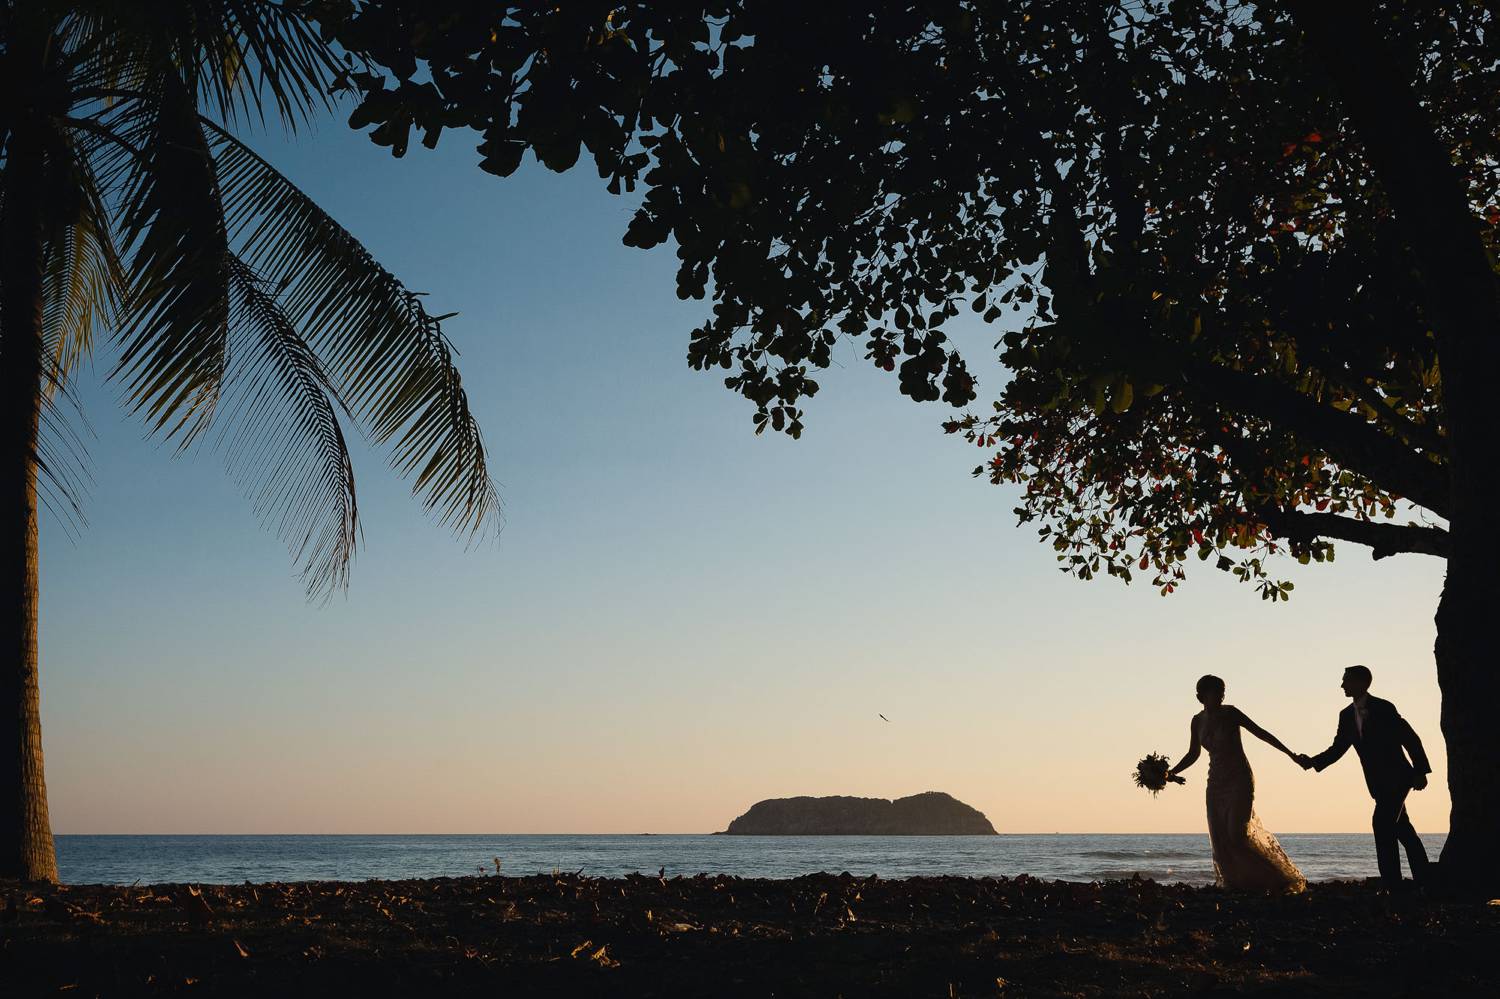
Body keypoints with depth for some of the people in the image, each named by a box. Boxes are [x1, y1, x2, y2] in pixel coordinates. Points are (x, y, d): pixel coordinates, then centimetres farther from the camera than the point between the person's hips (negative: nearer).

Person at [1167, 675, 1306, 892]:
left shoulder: (1230, 713, -9)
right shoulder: (1197, 721, 6)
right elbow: (1193, 754, 15)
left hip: (1239, 779, -5)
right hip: (1216, 783, 6)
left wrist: (1290, 753, -15)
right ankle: (1235, 887, 4)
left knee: (1237, 835, -14)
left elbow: (1260, 732, -9)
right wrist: (1172, 772, 2)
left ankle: (1277, 881, 1)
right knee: (1220, 839, -2)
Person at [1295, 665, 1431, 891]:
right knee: (1402, 829, 13)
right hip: (1379, 783, 7)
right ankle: (1423, 881, 23)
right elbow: (1338, 748, 7)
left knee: (1382, 822, -17)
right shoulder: (1346, 715, 7)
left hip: (1397, 777, -7)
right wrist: (1313, 762, -8)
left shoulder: (1384, 708, -11)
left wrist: (1420, 771, -14)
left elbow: (1411, 739, -10)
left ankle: (1392, 884, -16)